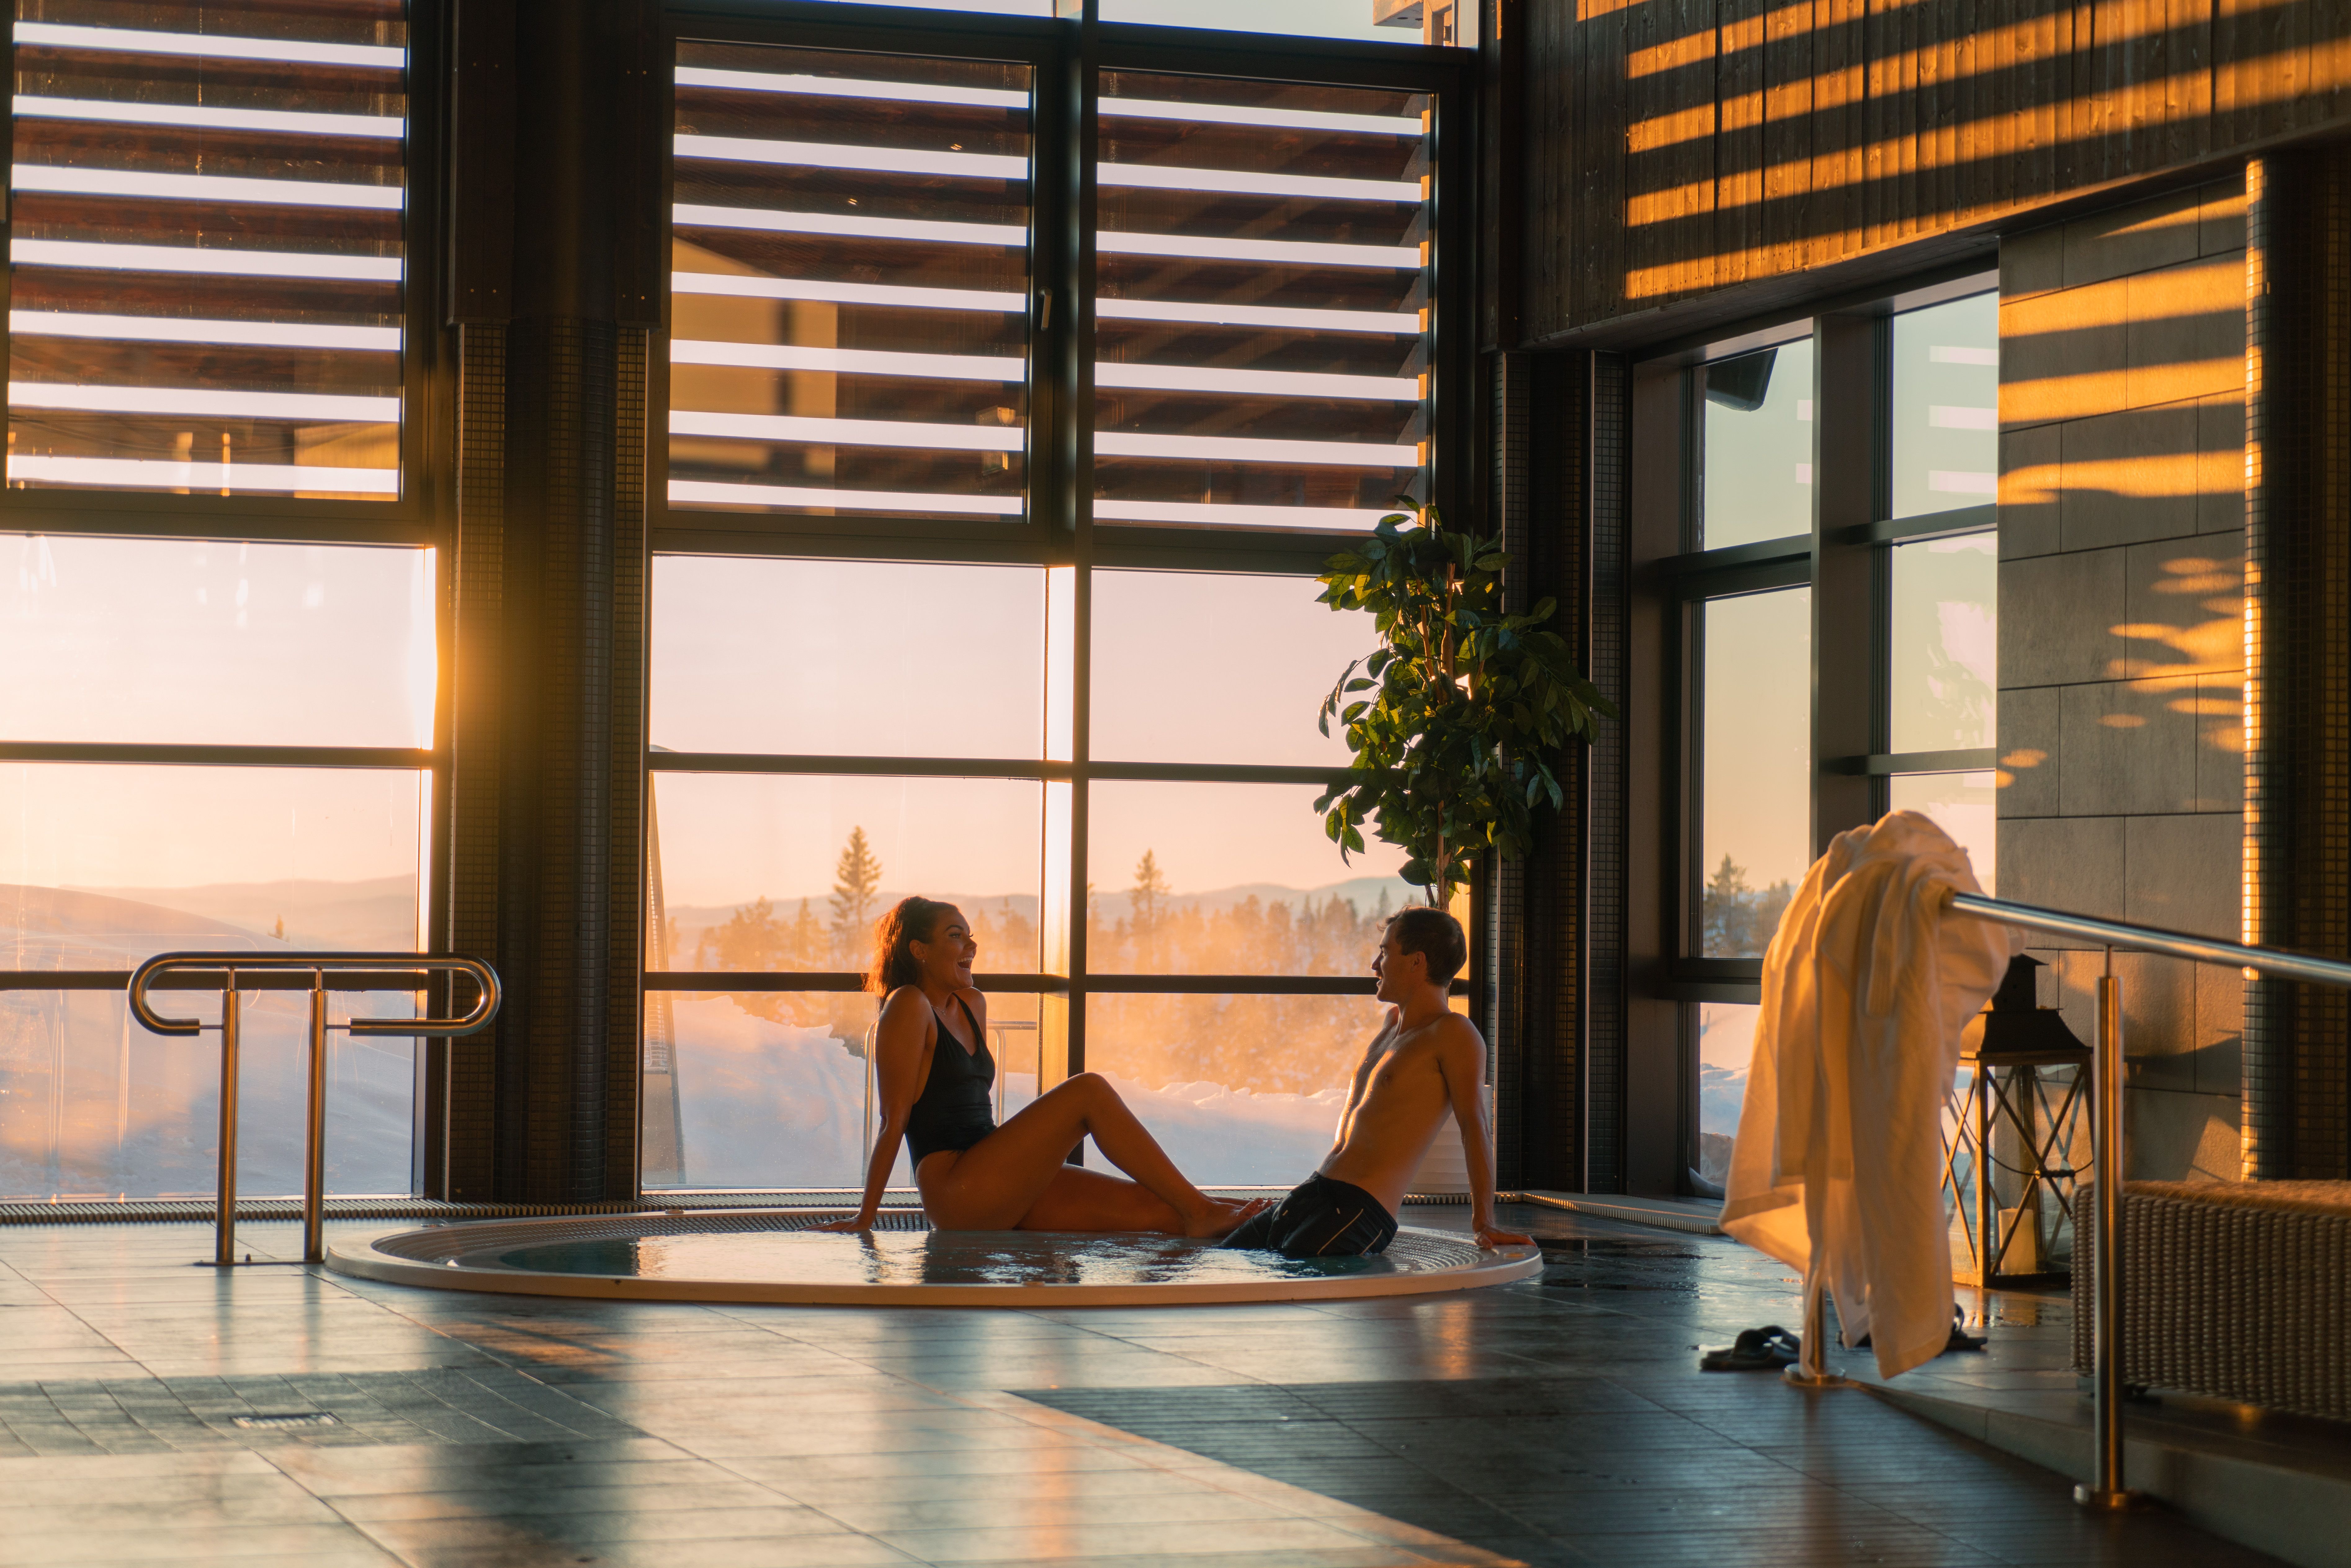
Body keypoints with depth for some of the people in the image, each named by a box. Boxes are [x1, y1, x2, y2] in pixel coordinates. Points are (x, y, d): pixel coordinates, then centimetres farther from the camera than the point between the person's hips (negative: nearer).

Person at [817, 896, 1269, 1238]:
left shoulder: (972, 1006, 21)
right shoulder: (909, 1007, -4)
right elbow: (894, 1119, -8)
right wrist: (864, 1218, -8)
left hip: (1001, 1197, 8)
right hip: (954, 1191, -8)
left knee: (1158, 1208, -8)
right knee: (1089, 1092, -19)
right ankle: (1199, 1210, -17)